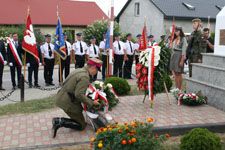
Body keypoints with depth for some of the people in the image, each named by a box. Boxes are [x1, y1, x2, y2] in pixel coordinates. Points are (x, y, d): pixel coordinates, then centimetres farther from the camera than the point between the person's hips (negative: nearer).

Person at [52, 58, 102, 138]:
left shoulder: (79, 70, 9)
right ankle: (60, 122, -8)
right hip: (69, 103, -9)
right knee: (82, 125, 4)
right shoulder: (85, 77, -21)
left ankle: (58, 121, 6)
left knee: (78, 119, 20)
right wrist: (92, 103, -17)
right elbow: (79, 95, -26)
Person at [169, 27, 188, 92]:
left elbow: (184, 50, -13)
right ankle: (176, 87, 15)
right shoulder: (175, 39, 14)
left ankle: (179, 88, 4)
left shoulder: (183, 39, -9)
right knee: (175, 73, 9)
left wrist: (182, 60, -17)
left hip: (179, 56, -7)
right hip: (174, 55, 7)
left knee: (179, 73, -3)